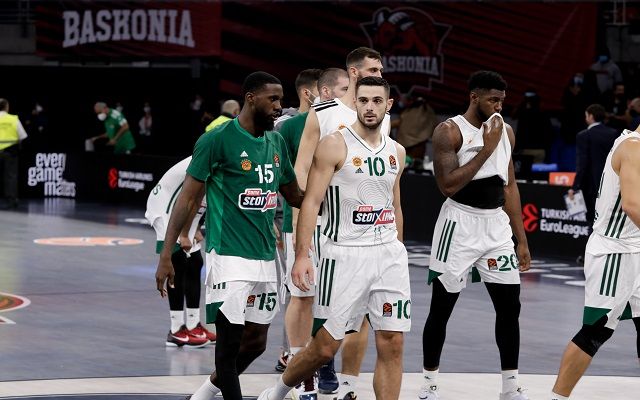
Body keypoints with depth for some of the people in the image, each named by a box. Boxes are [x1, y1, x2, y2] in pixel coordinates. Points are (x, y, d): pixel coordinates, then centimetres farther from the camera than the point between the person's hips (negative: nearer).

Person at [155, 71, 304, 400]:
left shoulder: (276, 142, 11)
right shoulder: (217, 140, -10)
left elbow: (295, 196, 22)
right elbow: (188, 199, -8)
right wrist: (166, 256, -12)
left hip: (265, 257, 7)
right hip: (229, 258, -7)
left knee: (256, 342, 13)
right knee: (230, 341, -6)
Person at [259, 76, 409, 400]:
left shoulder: (396, 152, 12)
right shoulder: (334, 145, -7)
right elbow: (311, 201, -11)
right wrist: (302, 256, -18)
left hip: (389, 254, 5)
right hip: (345, 254, -5)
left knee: (392, 345, 0)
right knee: (325, 346, -2)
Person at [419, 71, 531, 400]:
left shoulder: (505, 131, 8)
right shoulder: (449, 131, -10)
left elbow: (509, 187, 13)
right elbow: (448, 186, -19)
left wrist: (522, 240, 11)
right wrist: (486, 150, -20)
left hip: (497, 225, 5)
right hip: (460, 225, -5)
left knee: (509, 307, 4)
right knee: (441, 307, 2)